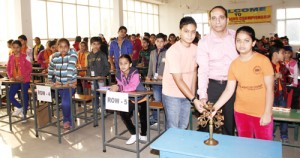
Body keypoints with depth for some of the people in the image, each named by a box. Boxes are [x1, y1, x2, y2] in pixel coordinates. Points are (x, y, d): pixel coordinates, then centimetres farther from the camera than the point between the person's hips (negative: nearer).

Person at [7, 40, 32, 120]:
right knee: (10, 96, -5)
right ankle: (19, 107, 20)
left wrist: (23, 76, -18)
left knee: (25, 97, 3)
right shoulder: (11, 57, 6)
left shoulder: (24, 57, -7)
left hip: (25, 80, -4)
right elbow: (8, 69, 11)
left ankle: (24, 113, 18)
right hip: (15, 81, 4)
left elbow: (30, 68, -9)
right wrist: (10, 77, -5)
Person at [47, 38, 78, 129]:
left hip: (70, 83, -4)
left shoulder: (72, 54, -13)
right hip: (59, 83, 4)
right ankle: (69, 121, 25)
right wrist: (49, 80, 18)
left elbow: (71, 68, -24)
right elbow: (50, 68, 17)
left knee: (65, 103, -17)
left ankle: (67, 120, 10)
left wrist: (67, 83, -32)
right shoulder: (55, 56, 2)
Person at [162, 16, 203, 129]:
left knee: (183, 127, 15)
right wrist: (194, 99, -28)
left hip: (187, 94, 6)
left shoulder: (195, 49, -2)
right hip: (172, 95, -6)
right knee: (173, 129, 2)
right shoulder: (173, 51, -21)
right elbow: (178, 80, -24)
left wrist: (193, 93, 8)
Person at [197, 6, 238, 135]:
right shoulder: (204, 42, -6)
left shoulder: (236, 37, 2)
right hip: (212, 86, -2)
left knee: (230, 123, 15)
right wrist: (202, 94, -24)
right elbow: (203, 70, -13)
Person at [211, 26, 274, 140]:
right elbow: (229, 90, -1)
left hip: (261, 113, -3)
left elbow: (269, 89, -9)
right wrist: (215, 107, -10)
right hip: (241, 111, 3)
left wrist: (267, 113, -12)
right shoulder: (234, 64, -1)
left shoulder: (263, 60, -11)